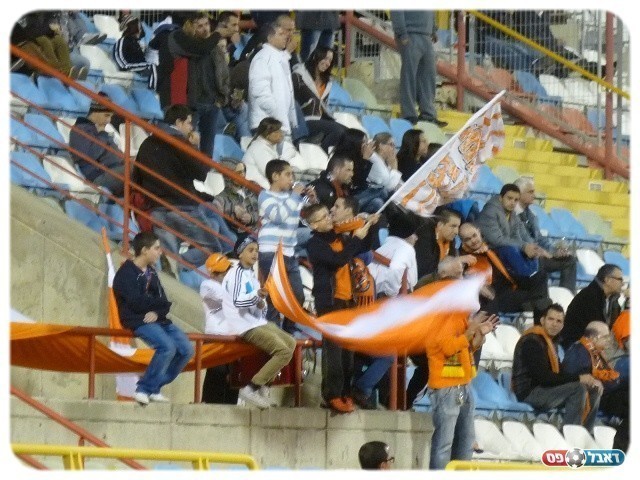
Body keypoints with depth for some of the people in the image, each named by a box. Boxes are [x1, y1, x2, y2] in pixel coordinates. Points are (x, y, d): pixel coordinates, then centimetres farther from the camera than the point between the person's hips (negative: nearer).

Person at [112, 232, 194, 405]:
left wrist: (157, 312, -14)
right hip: (137, 321, -8)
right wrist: (162, 303, -4)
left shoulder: (151, 272, 18)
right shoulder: (126, 273, -7)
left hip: (156, 319, 8)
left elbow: (162, 302, 11)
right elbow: (137, 303, -18)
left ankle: (154, 388, 1)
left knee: (186, 349, -7)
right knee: (167, 346, -29)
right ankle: (144, 390, -17)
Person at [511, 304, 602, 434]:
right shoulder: (532, 342, -15)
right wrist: (578, 378, -21)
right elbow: (543, 377, -25)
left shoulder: (551, 341, 17)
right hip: (529, 393, -10)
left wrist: (589, 379, -4)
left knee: (594, 389, 7)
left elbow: (559, 373, 13)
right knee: (578, 388, -25)